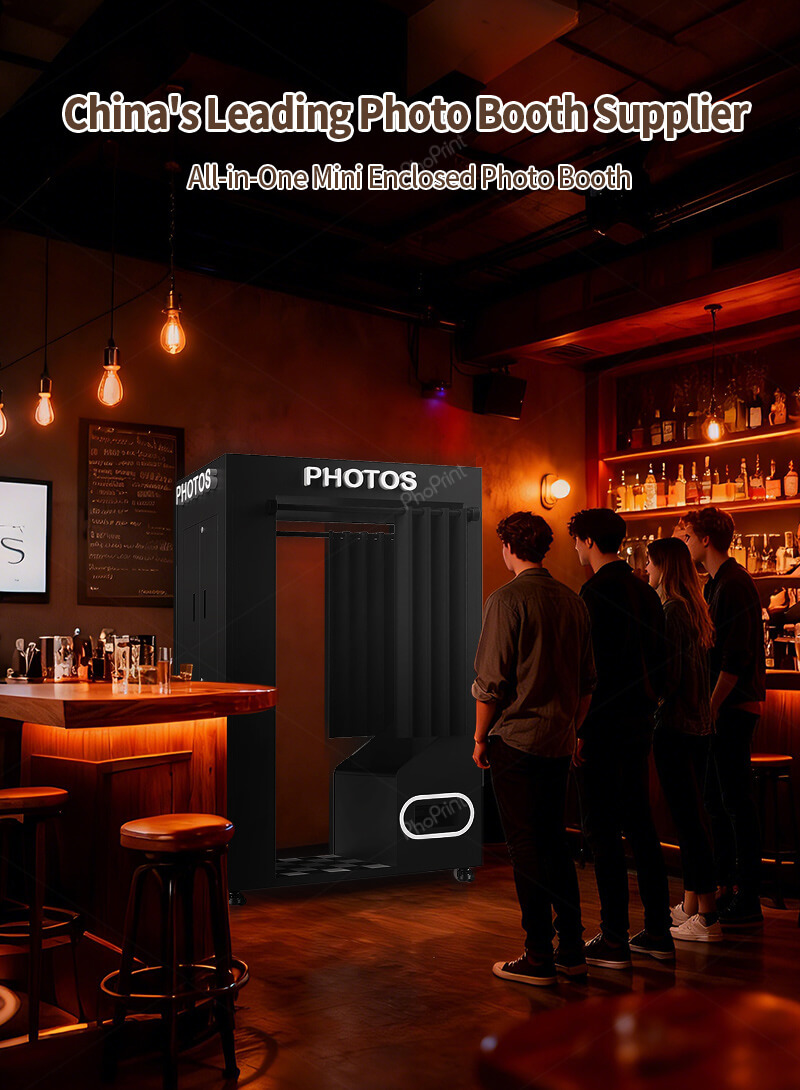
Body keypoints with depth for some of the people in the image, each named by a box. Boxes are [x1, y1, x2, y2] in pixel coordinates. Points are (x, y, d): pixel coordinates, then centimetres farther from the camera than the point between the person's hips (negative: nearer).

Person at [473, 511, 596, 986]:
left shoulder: (507, 599, -12)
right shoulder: (573, 600, 7)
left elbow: (491, 681, -14)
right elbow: (588, 680, 12)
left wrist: (480, 738, -3)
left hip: (517, 738, -6)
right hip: (560, 741, 7)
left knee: (526, 848, 2)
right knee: (555, 841, 16)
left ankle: (539, 959, 10)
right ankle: (572, 951, 22)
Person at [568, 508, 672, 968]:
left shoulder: (595, 593, -14)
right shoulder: (645, 591, 10)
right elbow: (659, 658, 14)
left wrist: (579, 730, -14)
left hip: (605, 723, -8)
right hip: (640, 722, 8)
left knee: (603, 829, -1)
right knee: (640, 822, 15)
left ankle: (614, 941, 5)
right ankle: (658, 931, 22)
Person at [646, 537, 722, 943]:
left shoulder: (671, 612, -15)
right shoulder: (694, 609, 13)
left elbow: (669, 675, -18)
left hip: (675, 725, -10)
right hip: (697, 723, 10)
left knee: (686, 818, -5)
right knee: (690, 816, 15)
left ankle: (707, 917, 0)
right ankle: (690, 906, 25)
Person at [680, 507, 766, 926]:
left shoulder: (734, 584, -14)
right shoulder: (716, 584, 17)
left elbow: (737, 656, -20)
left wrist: (712, 705, -19)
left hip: (734, 707, -10)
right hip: (721, 707, 10)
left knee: (736, 800, -5)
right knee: (716, 799, 14)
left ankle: (748, 901, 2)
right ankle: (727, 888, 23)